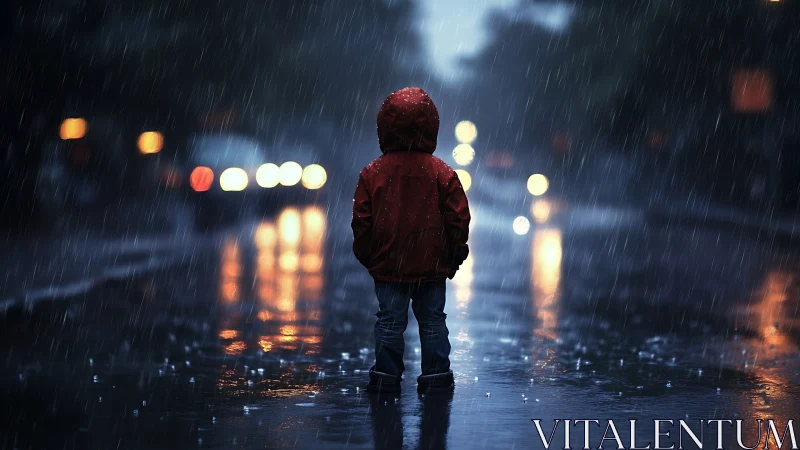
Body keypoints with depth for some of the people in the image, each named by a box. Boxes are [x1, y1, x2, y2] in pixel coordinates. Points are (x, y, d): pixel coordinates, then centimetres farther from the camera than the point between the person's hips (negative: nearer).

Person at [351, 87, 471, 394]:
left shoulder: (372, 173, -6)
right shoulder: (442, 173, -7)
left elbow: (361, 222, -2)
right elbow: (458, 219, -4)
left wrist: (366, 257, 10)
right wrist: (455, 255, 9)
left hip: (387, 265, 0)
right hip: (432, 266, 0)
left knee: (389, 321, 8)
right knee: (432, 320, 10)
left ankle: (386, 377, 9)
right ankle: (436, 377, 12)